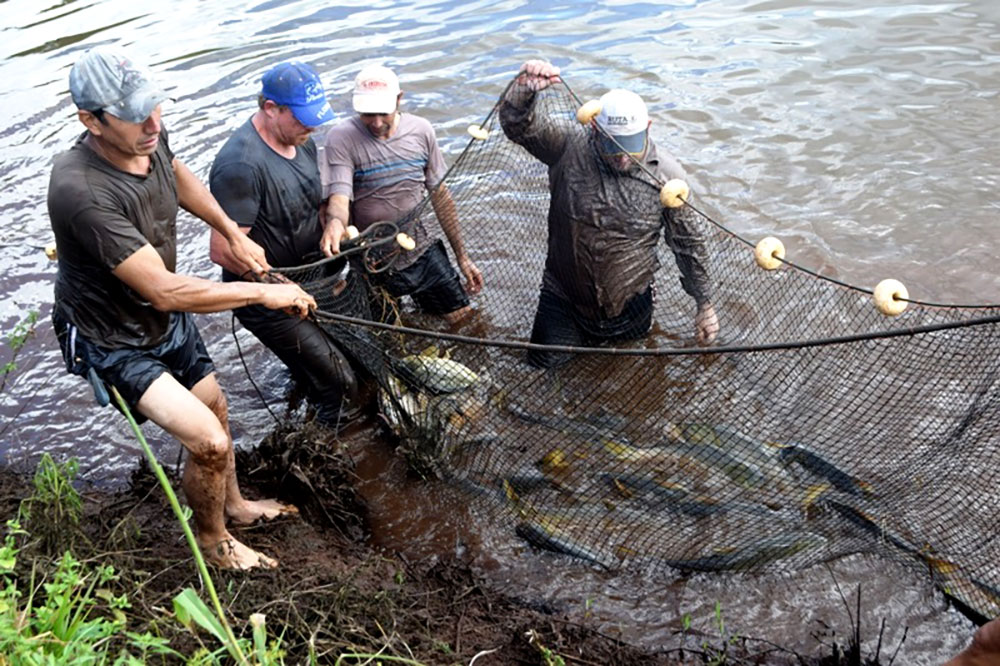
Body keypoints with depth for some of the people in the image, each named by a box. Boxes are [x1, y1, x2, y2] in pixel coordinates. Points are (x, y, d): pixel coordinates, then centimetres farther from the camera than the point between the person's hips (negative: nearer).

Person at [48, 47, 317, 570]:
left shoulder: (149, 138, -15)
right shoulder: (81, 191, -38)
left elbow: (177, 176, 13)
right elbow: (165, 291, -37)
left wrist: (234, 235, 5)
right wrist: (263, 293, -31)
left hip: (167, 320, 8)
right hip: (115, 343, -8)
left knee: (215, 408, 22)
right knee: (208, 441, -14)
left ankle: (235, 505, 49)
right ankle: (212, 540, 16)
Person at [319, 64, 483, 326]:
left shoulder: (420, 130, 0)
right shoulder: (341, 138, -12)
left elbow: (440, 195, 7)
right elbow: (338, 196, -23)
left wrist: (462, 256, 8)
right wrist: (335, 222, -48)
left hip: (423, 252, 3)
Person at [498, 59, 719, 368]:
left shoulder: (667, 174, -12)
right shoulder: (569, 149, -14)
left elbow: (688, 244, -3)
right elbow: (516, 124, -25)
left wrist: (705, 305, 1)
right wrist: (525, 88, -47)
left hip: (631, 305, 1)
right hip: (564, 296, 0)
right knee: (544, 361, 4)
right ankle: (579, 330, 35)